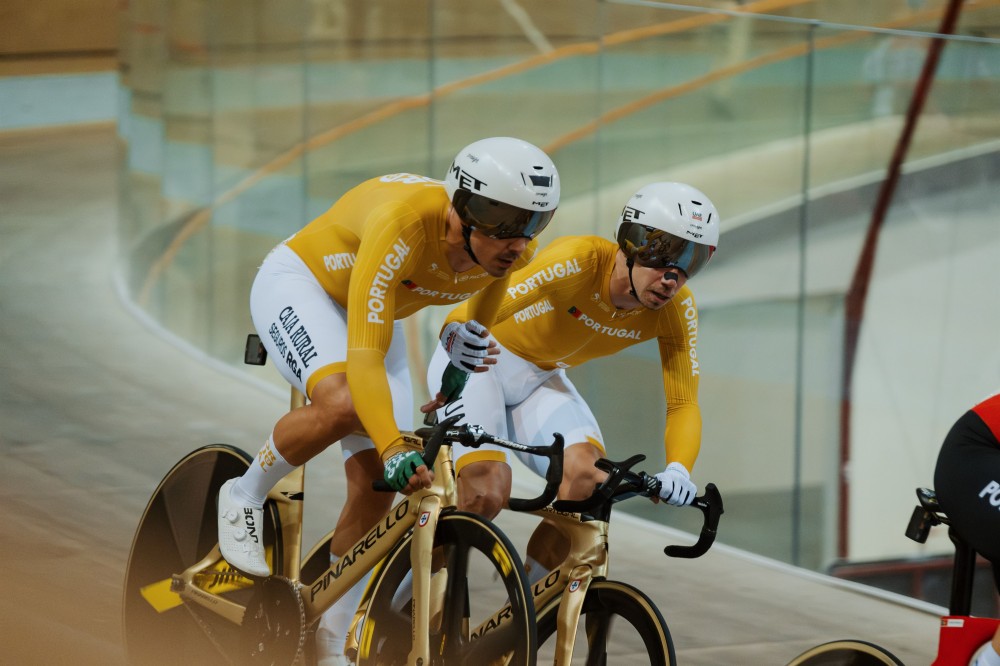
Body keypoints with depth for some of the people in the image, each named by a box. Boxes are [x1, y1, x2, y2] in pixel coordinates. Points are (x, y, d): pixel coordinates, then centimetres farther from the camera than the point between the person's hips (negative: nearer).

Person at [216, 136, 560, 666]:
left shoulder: (513, 250, -22)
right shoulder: (403, 223, -43)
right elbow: (364, 355, -46)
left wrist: (472, 339, 10)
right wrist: (395, 447, -55)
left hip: (376, 313, 6)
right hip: (299, 284, -6)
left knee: (377, 485, -5)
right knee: (343, 404, -37)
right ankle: (244, 497, -9)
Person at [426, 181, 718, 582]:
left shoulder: (676, 309, -17)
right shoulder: (578, 261, -33)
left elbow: (683, 404, -15)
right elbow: (465, 319, -36)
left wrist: (678, 470, -35)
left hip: (539, 381, 5)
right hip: (476, 362, -5)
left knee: (589, 478, -23)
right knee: (487, 490, -27)